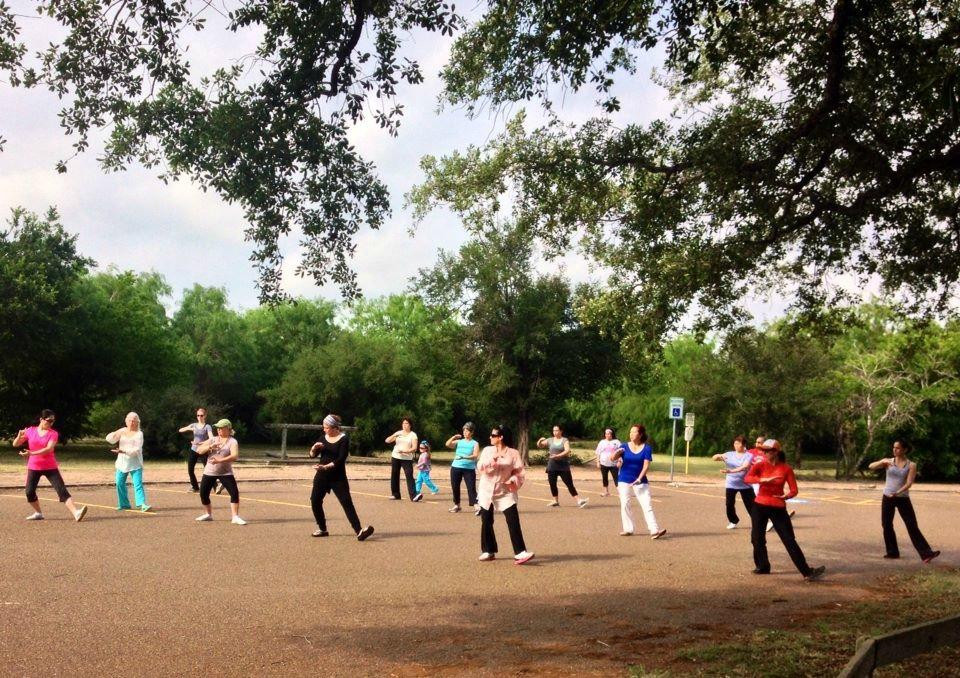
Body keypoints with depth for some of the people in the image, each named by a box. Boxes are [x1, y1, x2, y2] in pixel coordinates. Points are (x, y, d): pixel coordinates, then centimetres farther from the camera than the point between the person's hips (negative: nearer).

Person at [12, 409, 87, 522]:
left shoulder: (53, 433, -6)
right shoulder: (30, 431, 0)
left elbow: (49, 449, -22)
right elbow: (15, 444, 4)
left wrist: (31, 453, -31)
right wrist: (19, 436, -18)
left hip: (50, 467, -2)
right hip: (33, 467, 2)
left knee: (62, 490, -13)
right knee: (29, 492, 0)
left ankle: (76, 513, -25)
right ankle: (38, 513, 24)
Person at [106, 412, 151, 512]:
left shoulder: (139, 434, -5)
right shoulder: (122, 431, 9)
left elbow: (136, 450, -14)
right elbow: (109, 439, 3)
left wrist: (123, 451, -25)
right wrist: (116, 434, -18)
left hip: (135, 464, -5)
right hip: (122, 463, 5)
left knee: (138, 484, -14)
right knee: (120, 483, 6)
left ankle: (142, 504, -21)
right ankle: (124, 504, 18)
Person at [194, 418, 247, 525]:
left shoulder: (232, 441, -8)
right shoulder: (213, 440, 6)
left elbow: (234, 456, -25)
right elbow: (199, 450, -3)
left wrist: (220, 460, -36)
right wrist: (210, 446, -19)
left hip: (225, 473, -4)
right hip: (209, 472, 4)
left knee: (235, 493, -16)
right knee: (203, 494, 5)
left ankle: (235, 517, -10)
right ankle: (208, 514, 27)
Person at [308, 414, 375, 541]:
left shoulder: (343, 439, -9)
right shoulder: (324, 438, 8)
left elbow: (340, 459, -19)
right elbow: (312, 455, 11)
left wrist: (325, 467, -30)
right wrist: (314, 447, -11)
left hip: (338, 478, -6)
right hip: (322, 476, 6)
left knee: (347, 502, -13)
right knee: (315, 501, 2)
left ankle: (358, 531, -19)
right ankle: (322, 529, 19)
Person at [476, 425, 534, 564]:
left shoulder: (513, 453, -4)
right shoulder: (487, 450, 3)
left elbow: (519, 472, -4)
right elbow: (480, 468, -6)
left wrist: (514, 481, -23)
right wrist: (490, 463, -24)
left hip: (505, 492, -3)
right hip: (486, 491, 3)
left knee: (514, 522, -13)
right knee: (486, 522, 7)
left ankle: (520, 553, -14)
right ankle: (488, 551, 21)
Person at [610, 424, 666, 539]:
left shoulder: (647, 448, -4)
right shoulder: (624, 446, -1)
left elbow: (646, 465, -11)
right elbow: (613, 458, -9)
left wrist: (639, 478, -24)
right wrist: (617, 452, -32)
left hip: (640, 481, -2)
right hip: (624, 481, 2)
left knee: (647, 505, -9)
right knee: (625, 505, 3)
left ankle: (654, 530, -14)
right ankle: (628, 529, 13)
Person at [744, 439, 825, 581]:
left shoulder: (786, 469, -6)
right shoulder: (760, 466, -4)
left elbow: (794, 490, -5)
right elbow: (747, 478, -21)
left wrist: (786, 496, -25)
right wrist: (764, 479, -34)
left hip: (778, 508, -2)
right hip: (760, 506, 2)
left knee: (789, 540, -5)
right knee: (757, 538, 6)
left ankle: (807, 572, -6)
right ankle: (763, 567, 24)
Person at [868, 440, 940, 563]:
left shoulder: (911, 465, -2)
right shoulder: (888, 462, 4)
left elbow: (909, 483, -12)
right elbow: (871, 467, -9)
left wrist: (897, 492, -28)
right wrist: (882, 462, -28)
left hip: (903, 498, -2)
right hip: (887, 498, 2)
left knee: (912, 526, -7)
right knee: (886, 525, 5)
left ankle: (926, 553, -10)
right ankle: (892, 552, 17)